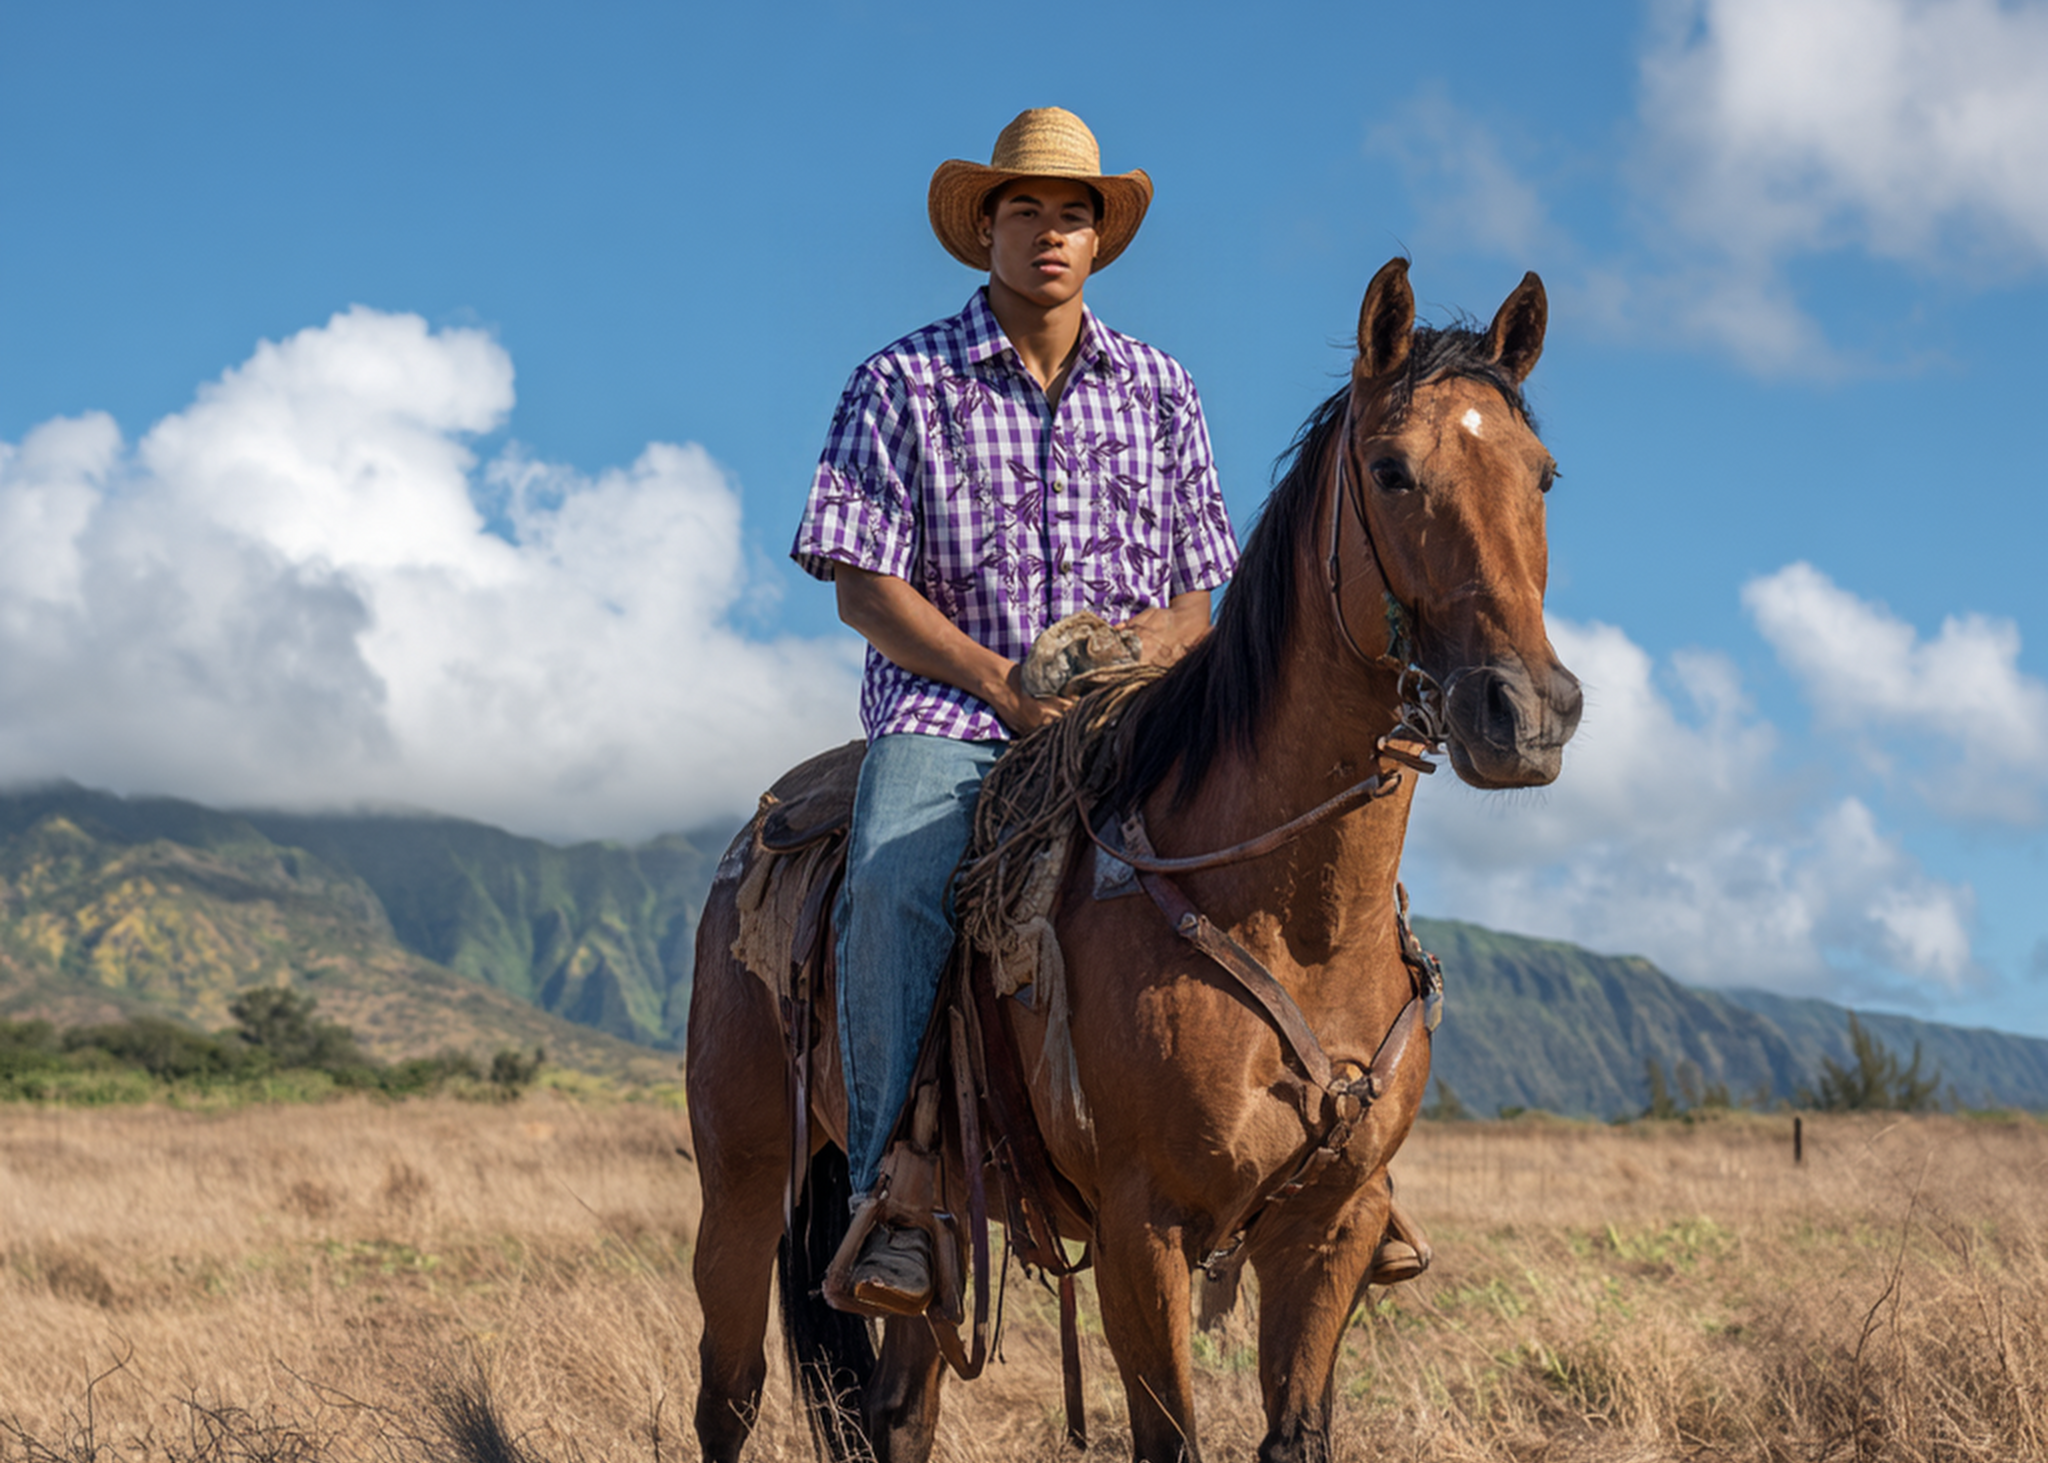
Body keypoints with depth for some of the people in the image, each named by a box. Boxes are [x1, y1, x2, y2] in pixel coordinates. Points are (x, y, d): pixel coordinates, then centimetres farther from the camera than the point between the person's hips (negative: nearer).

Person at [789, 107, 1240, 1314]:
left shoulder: (1159, 390, 14)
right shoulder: (904, 385, 4)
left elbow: (1196, 599, 13)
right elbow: (865, 587, -2)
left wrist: (1135, 651, -10)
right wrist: (1001, 681, -14)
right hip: (947, 705, -2)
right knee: (895, 887, -32)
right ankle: (895, 1195, -27)